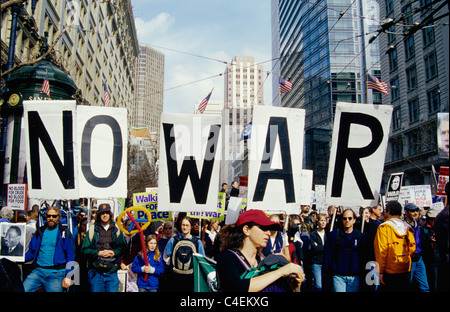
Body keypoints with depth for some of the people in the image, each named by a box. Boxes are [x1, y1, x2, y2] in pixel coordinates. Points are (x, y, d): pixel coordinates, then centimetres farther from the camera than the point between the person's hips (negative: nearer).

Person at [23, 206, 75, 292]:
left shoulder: (64, 232, 3)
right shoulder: (40, 231, 15)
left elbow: (70, 256, -2)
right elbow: (32, 252, 16)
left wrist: (68, 276, -10)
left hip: (56, 273, -3)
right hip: (38, 271, 3)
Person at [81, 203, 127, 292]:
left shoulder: (116, 229, 8)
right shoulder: (92, 229, 5)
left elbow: (123, 247, 6)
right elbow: (84, 249, 1)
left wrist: (114, 252, -12)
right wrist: (99, 253, -11)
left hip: (112, 272, 1)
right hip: (95, 272, 0)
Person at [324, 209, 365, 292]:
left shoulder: (360, 236, 6)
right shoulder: (334, 234, 0)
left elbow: (363, 256, 10)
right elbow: (328, 254, 1)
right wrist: (328, 272, -2)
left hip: (354, 277, 2)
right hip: (338, 276, -2)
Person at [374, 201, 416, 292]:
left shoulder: (384, 227, -10)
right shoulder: (407, 227, 6)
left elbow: (381, 251, -14)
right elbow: (412, 248, 8)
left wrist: (380, 271, -11)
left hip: (390, 272, -5)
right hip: (406, 271, 5)